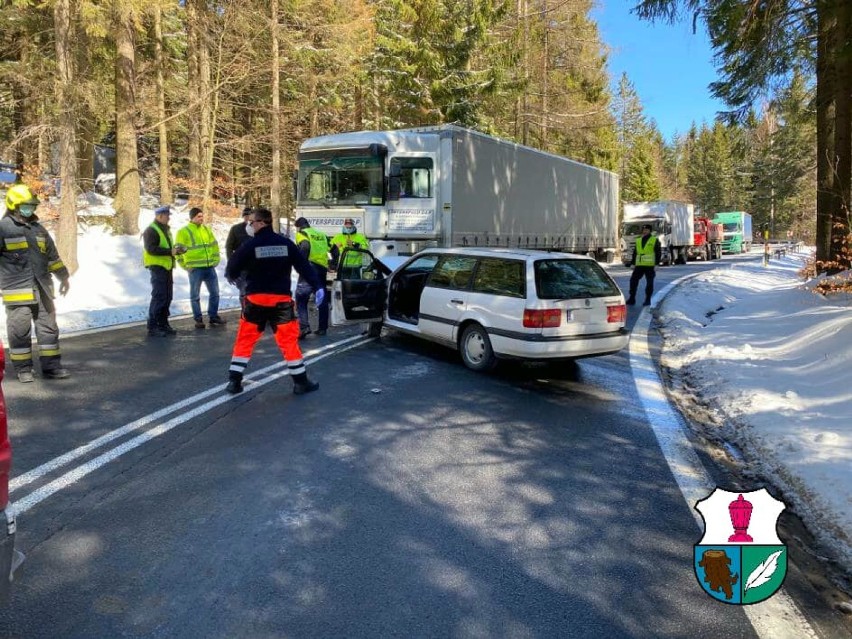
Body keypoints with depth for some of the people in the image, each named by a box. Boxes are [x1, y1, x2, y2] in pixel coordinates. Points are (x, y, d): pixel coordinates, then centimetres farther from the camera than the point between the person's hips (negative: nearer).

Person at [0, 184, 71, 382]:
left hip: (42, 289, 6)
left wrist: (63, 276, 25)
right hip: (18, 290, -6)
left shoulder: (38, 229, 15)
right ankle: (23, 369, 13)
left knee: (48, 327, 8)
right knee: (20, 330, 1)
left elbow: (52, 255, 23)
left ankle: (51, 366, 15)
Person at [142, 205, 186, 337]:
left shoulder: (166, 229, 19)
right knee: (158, 297, -10)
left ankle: (163, 324, 20)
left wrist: (176, 249, 6)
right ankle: (152, 327, -7)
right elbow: (151, 249, -21)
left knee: (167, 297, 11)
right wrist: (170, 251, -25)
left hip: (167, 267, 9)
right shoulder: (151, 231, -11)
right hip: (157, 267, -9)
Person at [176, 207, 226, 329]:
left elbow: (214, 245, 18)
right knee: (195, 295, 2)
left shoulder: (207, 229, 12)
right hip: (195, 268, -5)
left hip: (210, 267, 5)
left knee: (214, 293, 9)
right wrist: (185, 265, -9)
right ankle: (198, 319, 11)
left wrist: (215, 260, 10)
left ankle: (213, 317, 20)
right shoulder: (184, 231, -5)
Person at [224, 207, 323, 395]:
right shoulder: (286, 243, 1)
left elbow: (231, 270, 1)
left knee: (245, 339, 11)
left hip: (256, 299, -1)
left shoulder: (250, 245, -6)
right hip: (281, 299, 1)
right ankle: (300, 382, 8)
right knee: (289, 339, 6)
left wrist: (230, 274, 24)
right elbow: (304, 265, -2)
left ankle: (234, 381, 12)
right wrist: (317, 286, -1)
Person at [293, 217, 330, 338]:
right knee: (322, 299, 14)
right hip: (322, 268, 6)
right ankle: (322, 328, 17)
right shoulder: (321, 234, 23)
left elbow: (305, 246, -17)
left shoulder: (301, 234, 5)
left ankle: (304, 326, -17)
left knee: (301, 298, -4)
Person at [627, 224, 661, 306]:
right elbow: (635, 253, 18)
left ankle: (647, 300, 8)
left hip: (650, 266, -4)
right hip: (639, 265, 4)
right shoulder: (638, 240, 14)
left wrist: (656, 264, -10)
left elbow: (657, 253, -2)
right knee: (633, 280, 0)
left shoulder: (654, 240, 1)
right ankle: (632, 299, 8)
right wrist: (633, 264, 12)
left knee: (649, 283, 0)